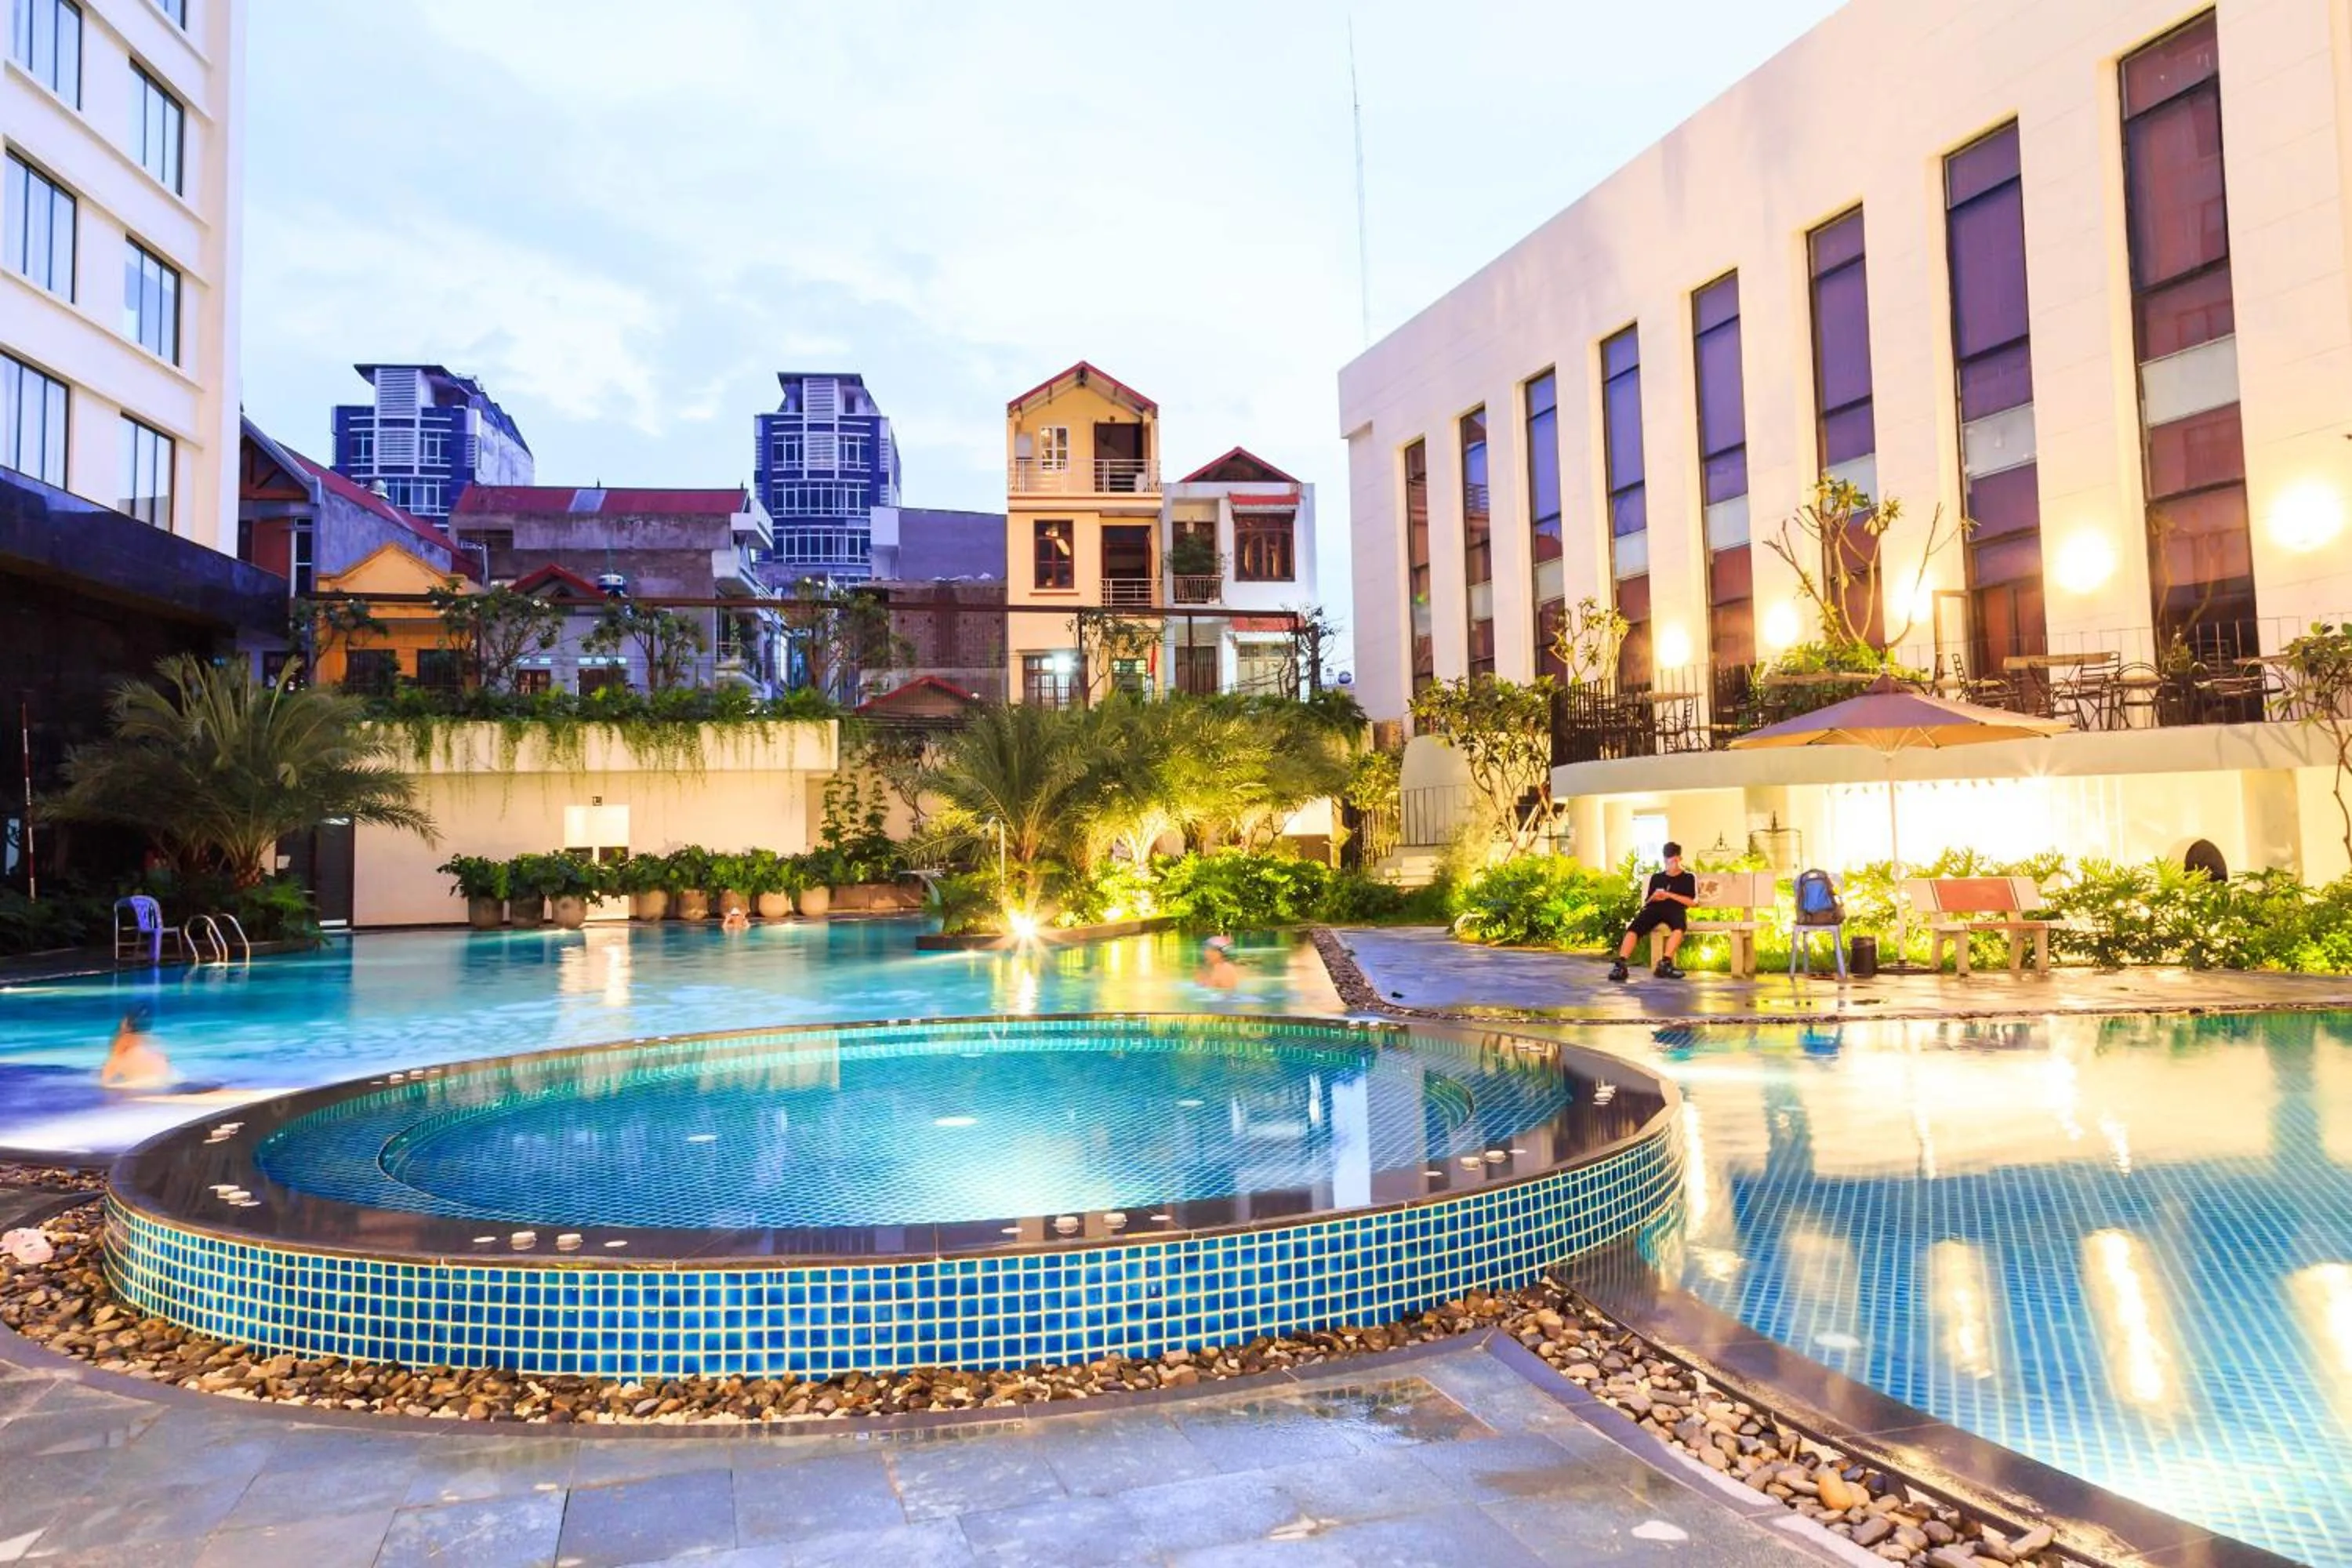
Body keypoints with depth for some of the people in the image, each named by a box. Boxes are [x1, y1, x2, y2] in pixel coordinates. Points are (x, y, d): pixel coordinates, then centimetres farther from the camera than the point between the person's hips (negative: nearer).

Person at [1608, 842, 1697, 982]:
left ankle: (1665, 963, -51)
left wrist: (1669, 895, -2)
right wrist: (1653, 898, -1)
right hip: (1654, 908, 2)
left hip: (1675, 909, -2)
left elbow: (1692, 901, 6)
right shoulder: (1656, 877, 27)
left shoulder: (1689, 877, 20)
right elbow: (1646, 901, 22)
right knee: (1634, 927, -32)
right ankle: (1620, 965, -47)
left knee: (1680, 926, -42)